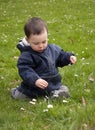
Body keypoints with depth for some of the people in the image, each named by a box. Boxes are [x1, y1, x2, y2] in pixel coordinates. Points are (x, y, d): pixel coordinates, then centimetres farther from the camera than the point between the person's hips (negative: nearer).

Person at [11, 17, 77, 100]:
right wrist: (35, 80, -42)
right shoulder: (26, 56, -19)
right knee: (18, 96, -9)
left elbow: (61, 56, 19)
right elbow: (24, 70, -28)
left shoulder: (53, 49, 0)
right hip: (34, 88, -4)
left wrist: (69, 57, -1)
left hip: (54, 83, 4)